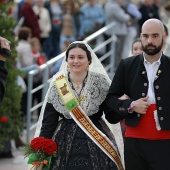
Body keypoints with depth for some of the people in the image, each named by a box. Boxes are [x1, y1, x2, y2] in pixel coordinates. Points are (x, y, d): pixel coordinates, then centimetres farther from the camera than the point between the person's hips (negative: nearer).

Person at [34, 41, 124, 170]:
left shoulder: (101, 82, -2)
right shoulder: (58, 85, 2)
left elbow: (112, 117, -2)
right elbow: (48, 122, 4)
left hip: (96, 146, -1)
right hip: (65, 144, 1)